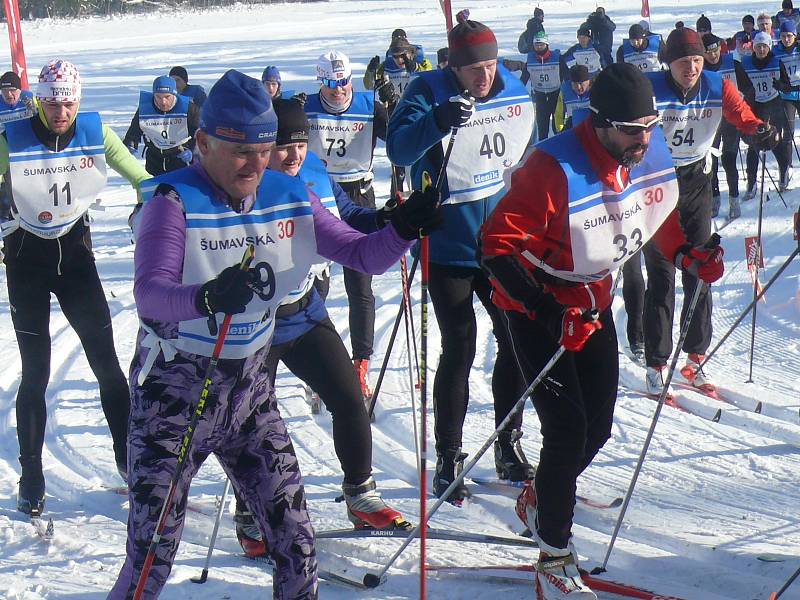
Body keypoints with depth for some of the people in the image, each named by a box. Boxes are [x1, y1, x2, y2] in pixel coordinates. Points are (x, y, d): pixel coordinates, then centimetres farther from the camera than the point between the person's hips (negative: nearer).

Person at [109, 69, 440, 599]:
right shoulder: (175, 202, -16)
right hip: (176, 391, -5)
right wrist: (207, 297, -50)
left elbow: (360, 254, 2)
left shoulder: (290, 197, 0)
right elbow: (149, 293, -29)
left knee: (293, 537, 4)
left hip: (250, 385, 5)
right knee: (152, 555, -3)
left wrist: (404, 229, -19)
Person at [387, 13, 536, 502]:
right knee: (460, 349, -4)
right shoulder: (429, 93, -12)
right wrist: (438, 120, -44)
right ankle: (449, 458, 8)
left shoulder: (516, 94, 3)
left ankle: (509, 448, 23)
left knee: (517, 341, 8)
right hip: (449, 246, -5)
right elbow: (399, 149, -27)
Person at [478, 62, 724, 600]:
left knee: (598, 429, 9)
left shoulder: (653, 153, -11)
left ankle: (541, 498, 37)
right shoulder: (555, 168, -32)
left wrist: (687, 254, -5)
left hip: (593, 301, 7)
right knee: (568, 429, -12)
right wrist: (551, 313, -35)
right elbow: (497, 244, -29)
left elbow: (658, 211, 13)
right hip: (538, 307, -7)